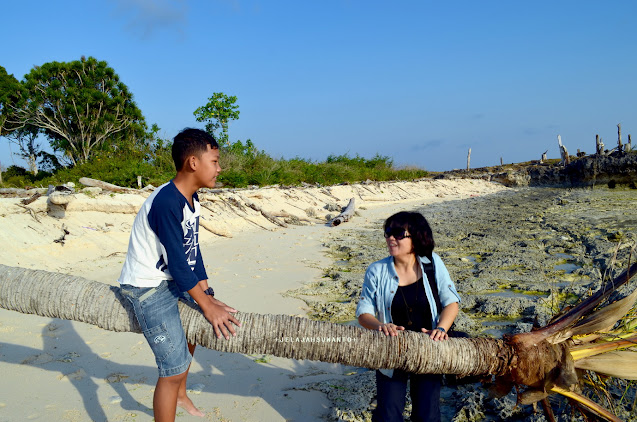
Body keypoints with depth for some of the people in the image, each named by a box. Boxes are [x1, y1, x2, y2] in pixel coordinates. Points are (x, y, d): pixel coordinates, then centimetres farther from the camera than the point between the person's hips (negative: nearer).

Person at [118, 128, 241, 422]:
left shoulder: (191, 198, 1)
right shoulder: (166, 203, -28)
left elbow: (192, 252, 5)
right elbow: (177, 262, -24)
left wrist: (206, 294, 2)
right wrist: (205, 304, -15)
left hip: (173, 277, 10)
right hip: (147, 286, -10)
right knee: (175, 369, -9)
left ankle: (179, 395, 49)